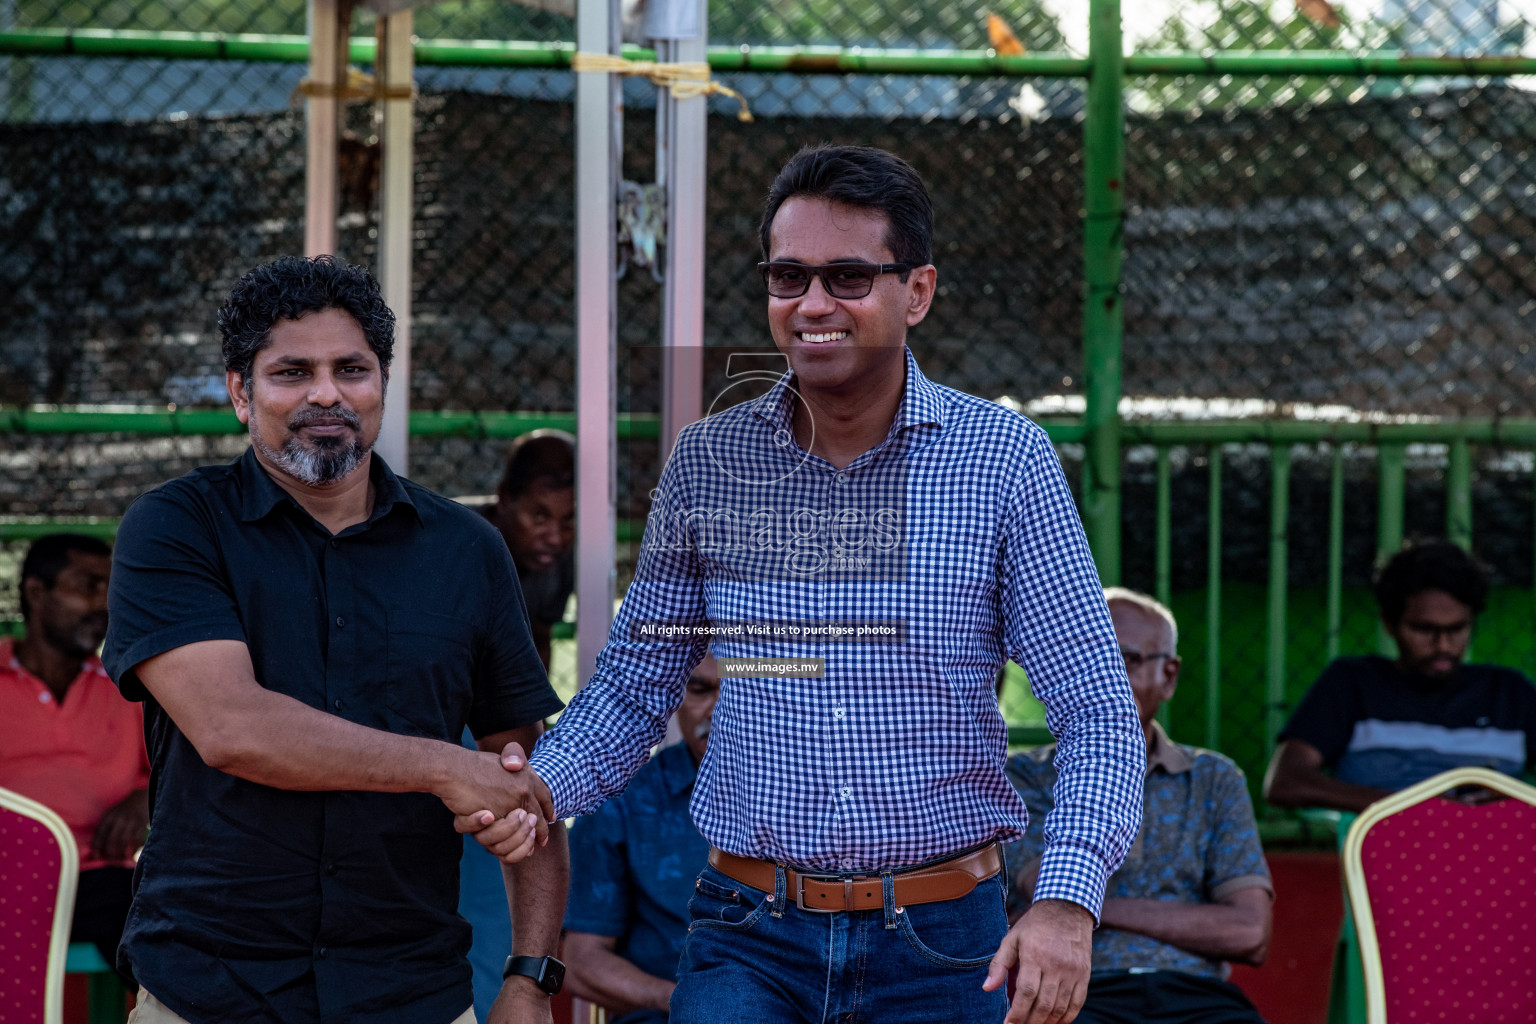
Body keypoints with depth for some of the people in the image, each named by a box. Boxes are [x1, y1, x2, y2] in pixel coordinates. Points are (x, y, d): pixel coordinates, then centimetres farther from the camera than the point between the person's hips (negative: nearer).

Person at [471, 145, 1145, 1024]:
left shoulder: (1006, 459, -4)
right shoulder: (707, 460, 3)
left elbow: (1100, 716, -6)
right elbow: (635, 688, 11)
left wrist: (1066, 901, -22)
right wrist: (539, 788, -10)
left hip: (941, 949, -1)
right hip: (751, 943, 1)